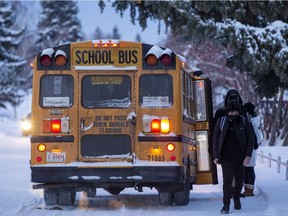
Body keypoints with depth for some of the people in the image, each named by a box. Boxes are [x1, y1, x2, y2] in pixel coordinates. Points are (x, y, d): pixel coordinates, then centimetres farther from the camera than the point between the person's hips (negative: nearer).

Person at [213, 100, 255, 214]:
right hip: (226, 157, -1)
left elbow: (250, 140, 0)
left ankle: (236, 198, 38)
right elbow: (215, 140, 4)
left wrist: (248, 155, -9)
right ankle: (226, 205, -6)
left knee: (239, 180, 13)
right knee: (227, 181, -10)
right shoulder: (221, 122, -1)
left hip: (240, 158, 1)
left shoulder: (244, 122, -2)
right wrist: (216, 156, -1)